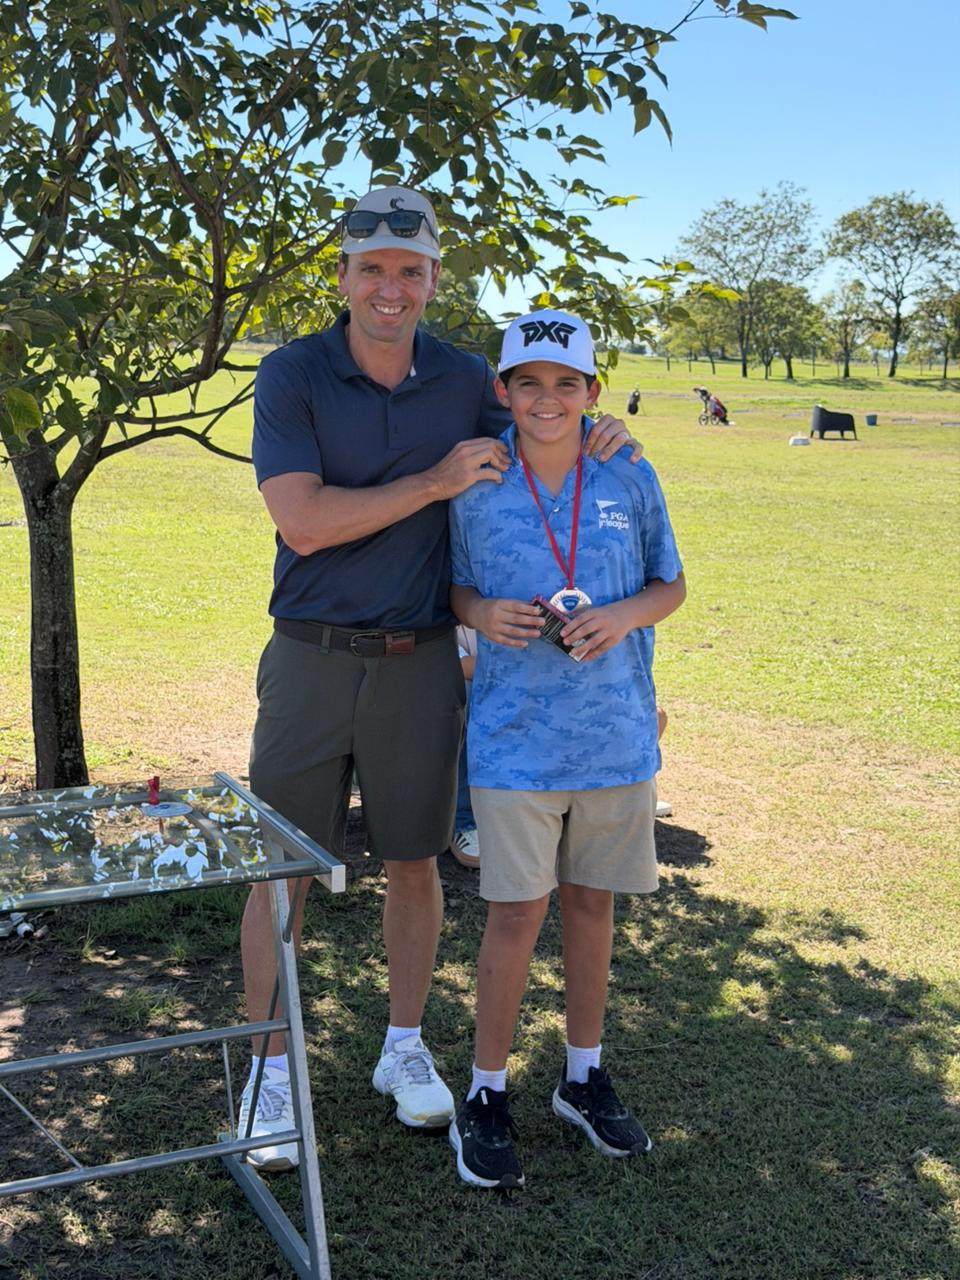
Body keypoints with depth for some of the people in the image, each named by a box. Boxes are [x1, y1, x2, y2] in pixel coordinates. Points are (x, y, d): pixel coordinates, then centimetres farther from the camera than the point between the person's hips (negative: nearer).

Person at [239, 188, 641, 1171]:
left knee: (414, 863, 12)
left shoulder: (465, 382, 3)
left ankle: (405, 1050, 32)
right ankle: (270, 1075, 19)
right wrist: (437, 480, -16)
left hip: (420, 663, 3)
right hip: (311, 657, -2)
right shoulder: (292, 376, -7)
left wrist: (595, 434, -3)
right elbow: (304, 523, -17)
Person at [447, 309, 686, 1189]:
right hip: (516, 741, -2)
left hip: (616, 736, 2)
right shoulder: (474, 489, -4)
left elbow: (671, 585, 7)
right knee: (517, 914, 0)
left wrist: (622, 616, -13)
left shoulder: (631, 481, -1)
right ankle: (487, 1095, 18)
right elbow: (452, 588, 6)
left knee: (593, 904, 14)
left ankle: (584, 1076, 32)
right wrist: (483, 614, -16)